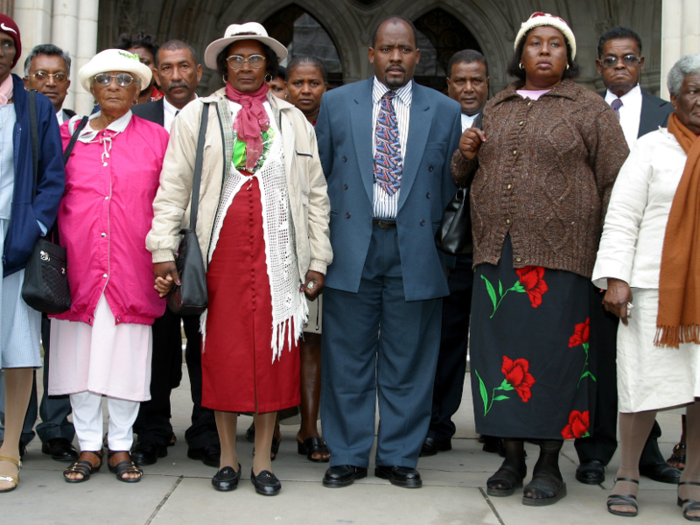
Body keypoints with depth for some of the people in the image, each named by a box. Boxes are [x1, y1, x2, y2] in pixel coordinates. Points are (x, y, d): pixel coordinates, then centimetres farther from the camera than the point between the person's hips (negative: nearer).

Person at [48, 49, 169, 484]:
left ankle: (121, 446, 15)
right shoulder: (68, 133, 9)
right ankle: (89, 447, 16)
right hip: (79, 266, 1)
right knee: (79, 354, 4)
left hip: (132, 268, -1)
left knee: (126, 357, 2)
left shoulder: (156, 138, 6)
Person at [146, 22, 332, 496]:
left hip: (277, 253, 1)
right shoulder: (197, 115, 10)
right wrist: (163, 251, -5)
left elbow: (317, 195, 12)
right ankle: (228, 457, 15)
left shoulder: (294, 120, 14)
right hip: (220, 252, -1)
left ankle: (263, 461, 12)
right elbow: (173, 187, 5)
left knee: (275, 352, 1)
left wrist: (318, 260, 6)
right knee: (221, 352, 1)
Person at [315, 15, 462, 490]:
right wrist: (323, 241, 5)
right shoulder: (337, 104, 7)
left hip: (415, 250, 0)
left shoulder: (445, 111, 7)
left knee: (408, 360, 7)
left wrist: (442, 241, 4)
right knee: (347, 358, 5)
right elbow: (319, 174, 9)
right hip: (351, 248, 0)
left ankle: (399, 457, 20)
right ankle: (348, 455, 18)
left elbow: (451, 186, 10)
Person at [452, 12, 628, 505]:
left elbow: (617, 183, 0)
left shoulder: (589, 109, 4)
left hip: (558, 255, -4)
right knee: (501, 350, 4)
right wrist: (466, 154, 3)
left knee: (553, 354, -2)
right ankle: (513, 458, 17)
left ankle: (550, 464, 11)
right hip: (497, 255, 4)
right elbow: (465, 174, 27)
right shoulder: (496, 109, 17)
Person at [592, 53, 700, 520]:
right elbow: (621, 217, 0)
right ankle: (628, 477, 16)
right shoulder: (653, 148, 5)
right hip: (656, 287, -2)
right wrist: (615, 277, -9)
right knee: (647, 381, 1)